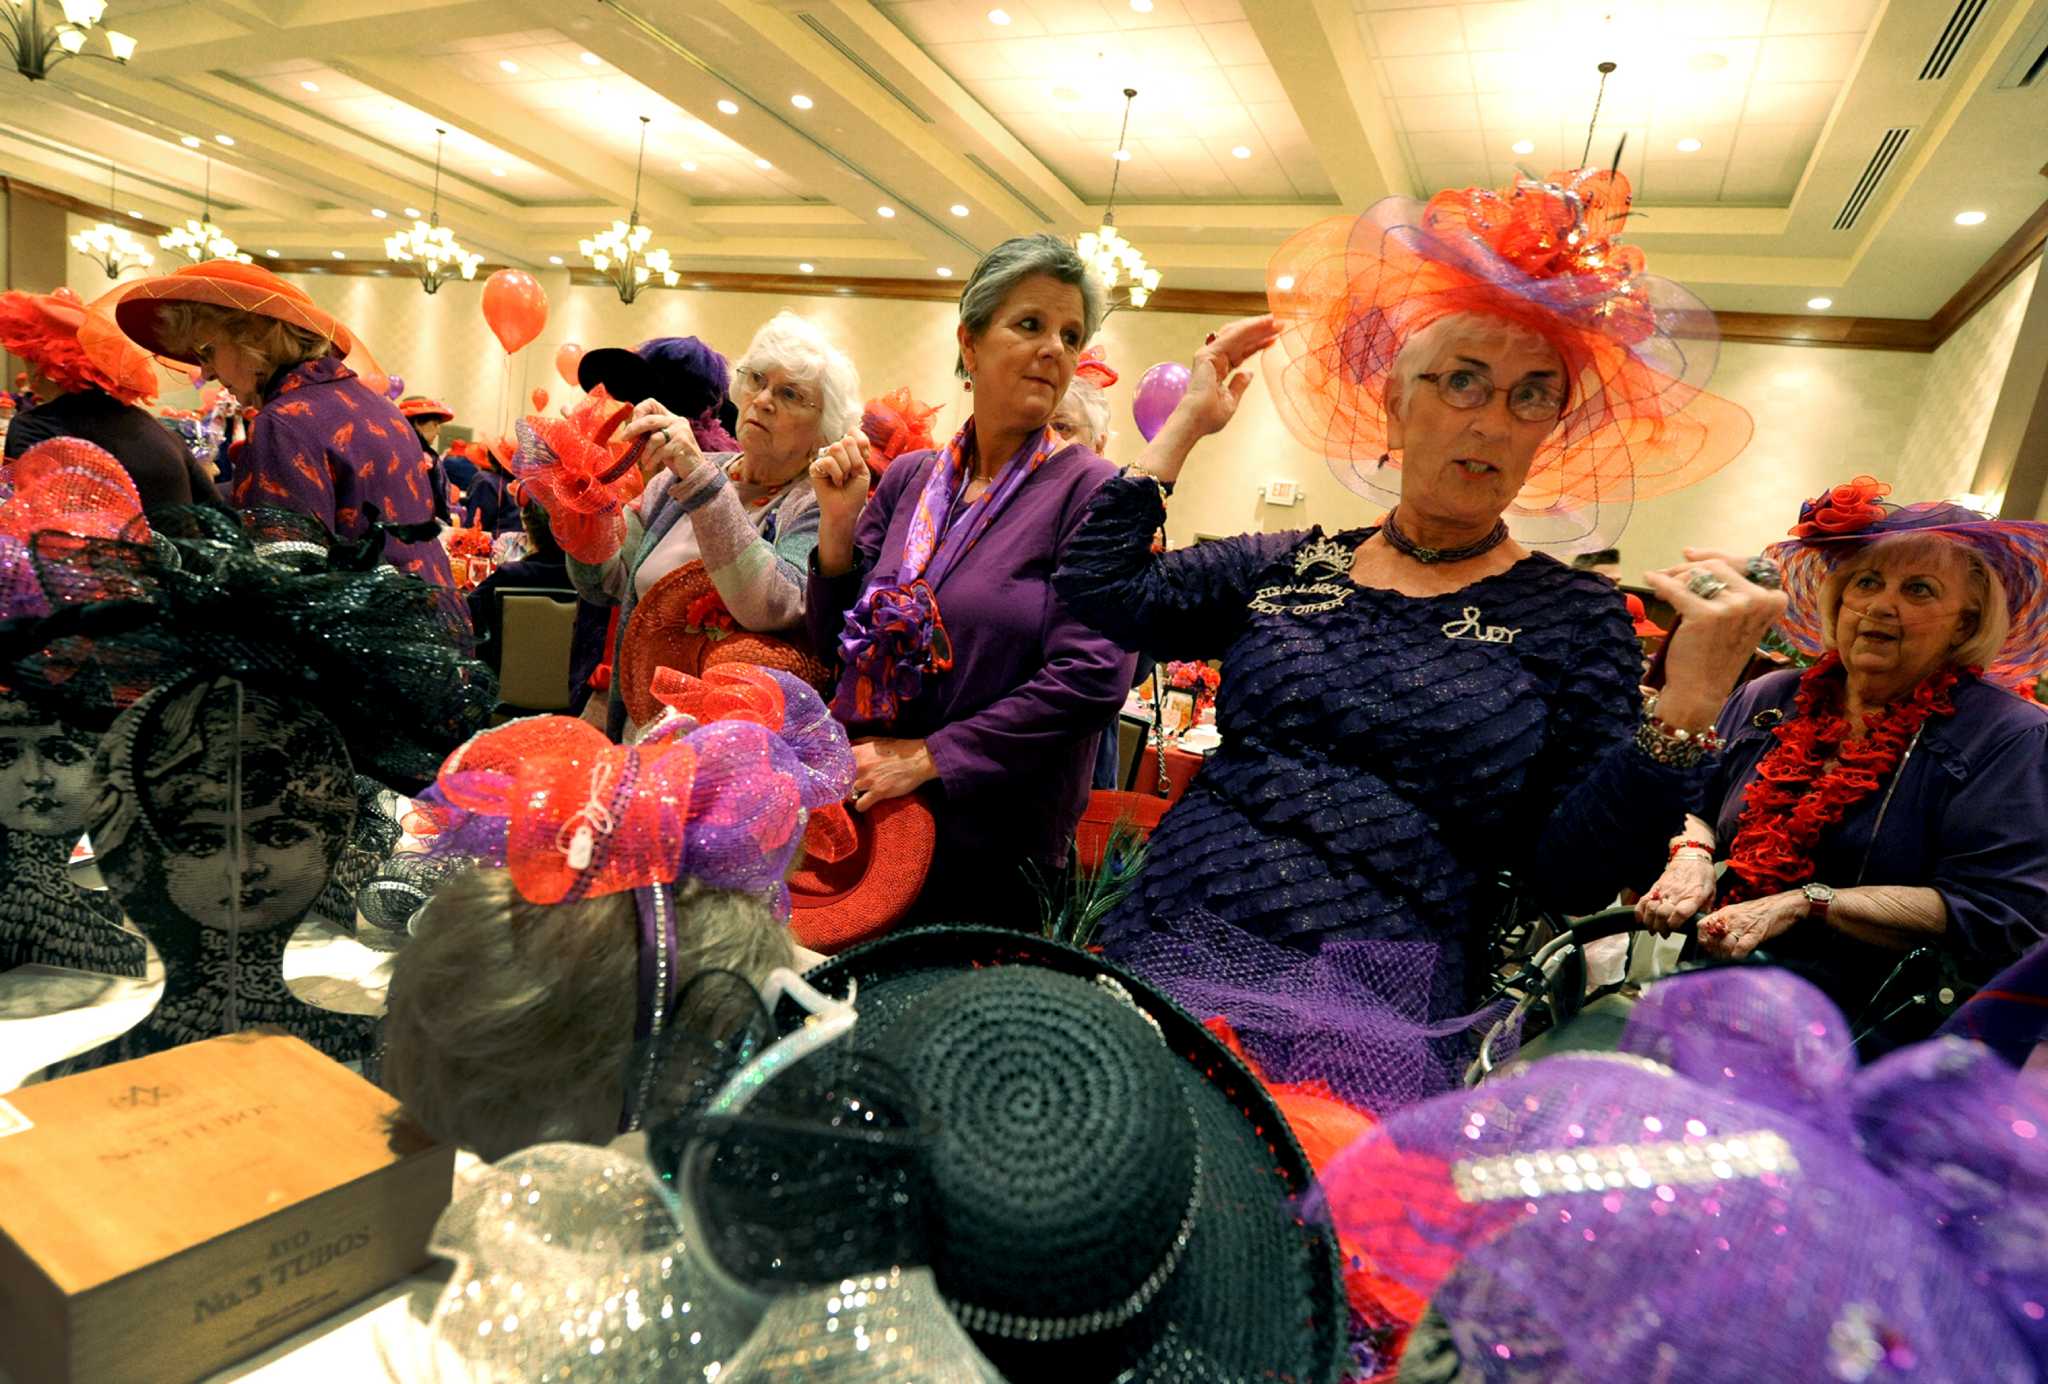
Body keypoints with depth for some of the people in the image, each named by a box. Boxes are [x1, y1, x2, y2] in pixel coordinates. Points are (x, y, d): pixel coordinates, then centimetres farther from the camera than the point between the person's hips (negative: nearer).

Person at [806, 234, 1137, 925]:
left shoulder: (1090, 491, -11)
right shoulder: (909, 479, 4)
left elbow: (1090, 679, -20)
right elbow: (835, 642, 8)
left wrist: (928, 757, -18)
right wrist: (838, 525, -8)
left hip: (996, 849, -4)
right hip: (867, 819, 5)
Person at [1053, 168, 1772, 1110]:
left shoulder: (1575, 616, 3)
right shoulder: (1289, 569, 10)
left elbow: (1568, 874, -1)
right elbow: (1100, 589, -3)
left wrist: (1687, 706, -14)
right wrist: (1187, 423, 7)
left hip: (1366, 1022, -2)